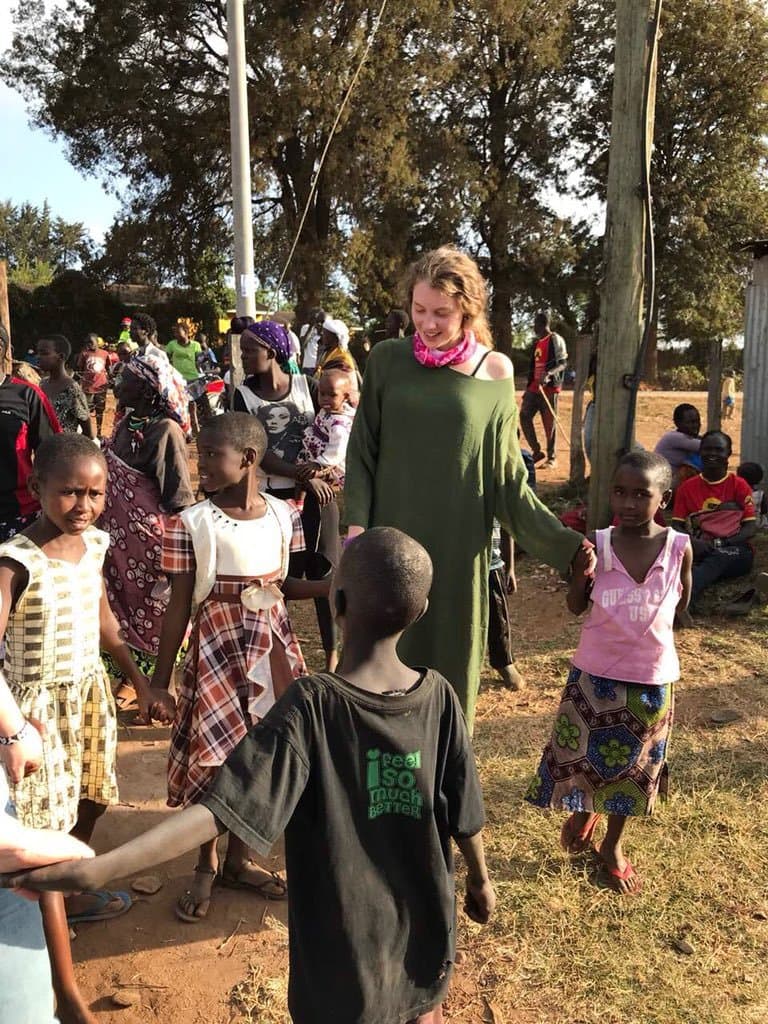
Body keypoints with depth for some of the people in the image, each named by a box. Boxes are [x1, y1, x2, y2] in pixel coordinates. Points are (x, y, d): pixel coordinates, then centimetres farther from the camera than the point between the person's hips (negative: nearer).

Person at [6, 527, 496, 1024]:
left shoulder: (311, 705, -26)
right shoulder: (438, 695, -16)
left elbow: (220, 809, -32)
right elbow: (466, 813, -5)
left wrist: (96, 868, -33)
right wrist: (480, 878, 14)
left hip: (344, 943, -2)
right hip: (423, 926, 3)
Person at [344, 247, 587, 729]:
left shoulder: (495, 372, 0)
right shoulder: (388, 360, 2)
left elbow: (508, 478, 2)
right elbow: (361, 453, 5)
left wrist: (564, 542, -5)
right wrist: (356, 523, -9)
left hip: (458, 544, 0)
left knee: (451, 661, 8)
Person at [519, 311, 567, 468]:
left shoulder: (556, 340, -6)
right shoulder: (536, 343, 18)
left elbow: (563, 363, -14)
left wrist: (548, 373, -32)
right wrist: (528, 388, 20)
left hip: (549, 388, -8)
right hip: (534, 388, 8)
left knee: (550, 423, -3)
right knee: (524, 415, -2)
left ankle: (552, 457, 8)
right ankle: (537, 451, 6)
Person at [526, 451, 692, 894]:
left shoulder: (679, 548, -12)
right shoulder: (597, 545, -14)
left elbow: (680, 604, 6)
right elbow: (577, 606, -3)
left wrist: (647, 629, -6)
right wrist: (580, 573, -20)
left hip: (652, 680, 1)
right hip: (595, 675, 0)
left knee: (634, 766, 17)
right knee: (582, 754, 15)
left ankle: (613, 846, 42)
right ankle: (584, 812, 49)